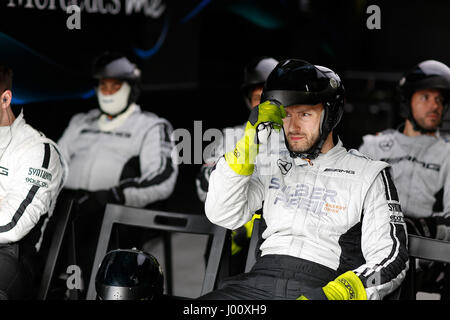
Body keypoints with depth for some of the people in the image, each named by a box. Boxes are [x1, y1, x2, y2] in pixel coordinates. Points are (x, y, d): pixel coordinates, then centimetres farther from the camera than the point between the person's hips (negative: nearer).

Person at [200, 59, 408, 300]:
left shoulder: (368, 175, 8)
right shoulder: (274, 168, 20)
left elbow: (392, 259, 1)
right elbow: (222, 215, 7)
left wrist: (335, 294, -17)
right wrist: (250, 139, 1)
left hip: (321, 287, -3)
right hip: (259, 281, 3)